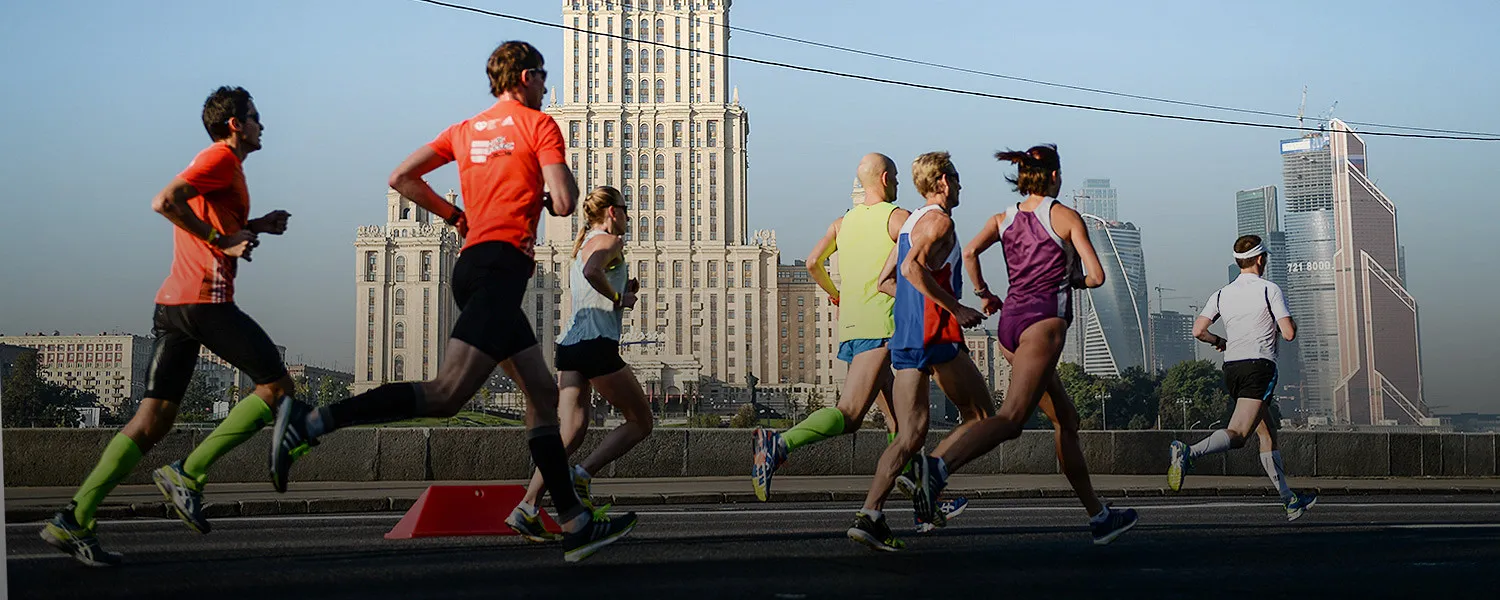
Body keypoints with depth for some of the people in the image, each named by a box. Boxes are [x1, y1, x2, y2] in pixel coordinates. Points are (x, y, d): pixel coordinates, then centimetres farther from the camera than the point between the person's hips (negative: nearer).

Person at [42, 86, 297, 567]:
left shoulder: (216, 162, 25)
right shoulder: (222, 157, -4)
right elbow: (165, 201, -18)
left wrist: (253, 227, 23)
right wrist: (223, 240, -16)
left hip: (172, 303, 9)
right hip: (206, 300, -9)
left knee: (154, 419, 6)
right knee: (277, 387, -1)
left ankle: (74, 521, 1)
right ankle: (187, 474, -5)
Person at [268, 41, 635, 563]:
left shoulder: (465, 129, 21)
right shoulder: (540, 124, 2)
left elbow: (401, 178, 16)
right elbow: (564, 203, -8)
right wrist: (557, 185, 15)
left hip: (474, 264, 9)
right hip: (501, 263, -9)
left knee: (543, 392, 10)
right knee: (447, 393, -18)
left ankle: (574, 523, 9)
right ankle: (311, 422, -25)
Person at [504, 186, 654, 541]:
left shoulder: (582, 244, 25)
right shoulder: (610, 241, -3)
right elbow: (591, 271, -24)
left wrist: (622, 288, 21)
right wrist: (619, 298, -11)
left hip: (570, 343, 8)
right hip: (597, 344, -8)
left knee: (571, 433, 2)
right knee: (640, 422, 5)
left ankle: (526, 509, -10)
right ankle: (582, 475, -10)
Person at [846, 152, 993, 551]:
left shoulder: (910, 222, 21)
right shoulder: (939, 220, -6)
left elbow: (885, 281, 23)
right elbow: (912, 268, -22)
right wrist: (955, 308, -19)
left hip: (905, 336, 9)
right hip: (936, 334, -9)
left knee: (911, 433, 4)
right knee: (981, 416, 5)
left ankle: (869, 514, -9)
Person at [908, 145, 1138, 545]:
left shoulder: (1004, 219, 16)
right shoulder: (1066, 216, 3)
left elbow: (970, 252, -1)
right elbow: (1096, 276, -2)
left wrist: (984, 294, 13)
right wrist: (1074, 280, 19)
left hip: (1010, 320, 7)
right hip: (1044, 319, -7)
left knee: (1066, 420, 16)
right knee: (1012, 418, -22)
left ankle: (1099, 516, 21)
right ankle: (938, 467, -46)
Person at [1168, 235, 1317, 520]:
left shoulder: (1222, 293, 11)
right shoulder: (1269, 289, -3)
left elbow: (1198, 330, 1)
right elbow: (1289, 333, -8)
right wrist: (1290, 322, 15)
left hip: (1231, 368, 7)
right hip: (1259, 367, -7)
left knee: (1268, 433, 15)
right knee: (1236, 434, -17)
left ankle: (1289, 499, 18)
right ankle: (1188, 453, -41)